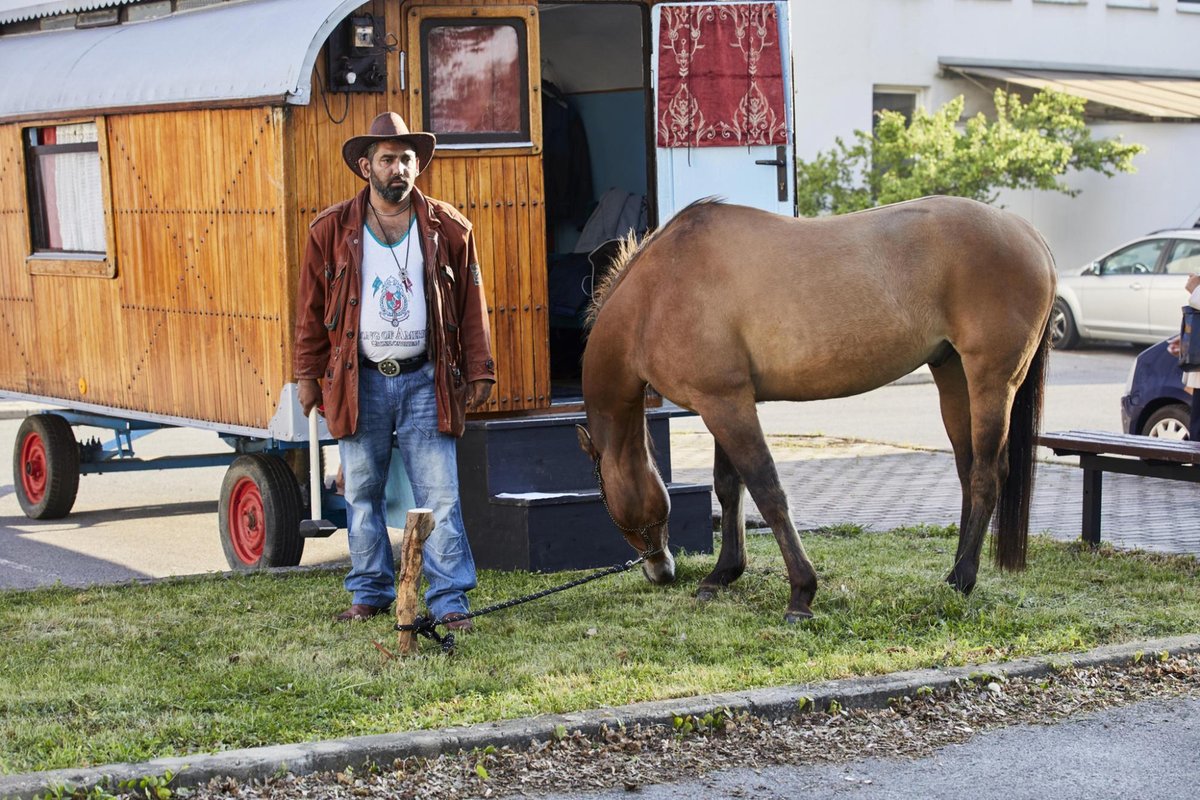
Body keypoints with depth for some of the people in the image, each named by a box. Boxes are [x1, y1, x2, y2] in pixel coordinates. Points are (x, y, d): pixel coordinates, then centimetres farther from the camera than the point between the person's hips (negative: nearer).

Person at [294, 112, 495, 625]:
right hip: (359, 383, 1)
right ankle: (370, 591, 22)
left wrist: (479, 372, 3)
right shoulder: (331, 231, 3)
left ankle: (449, 598, 2)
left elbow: (471, 306, 7)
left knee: (440, 495, -4)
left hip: (425, 381, -1)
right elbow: (311, 309, 7)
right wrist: (308, 374, 4)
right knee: (362, 495, 9)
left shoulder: (448, 228, 4)